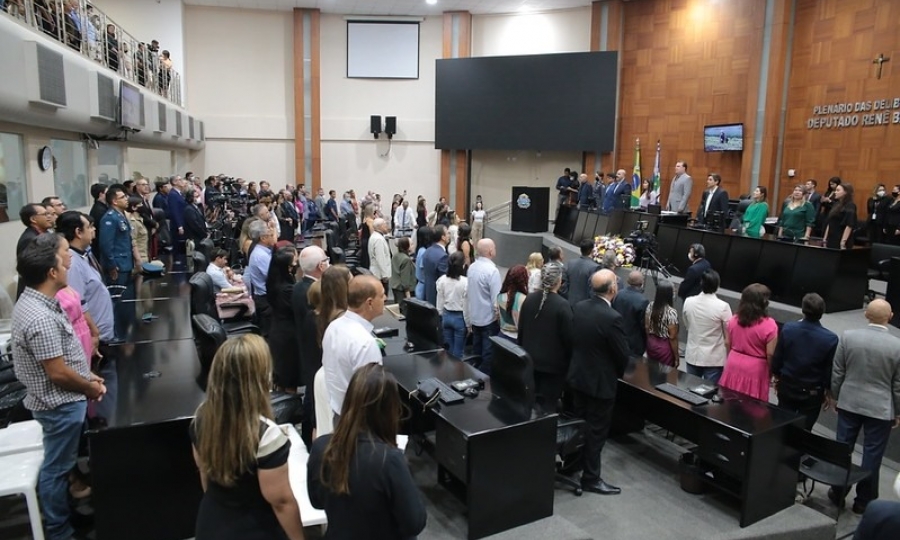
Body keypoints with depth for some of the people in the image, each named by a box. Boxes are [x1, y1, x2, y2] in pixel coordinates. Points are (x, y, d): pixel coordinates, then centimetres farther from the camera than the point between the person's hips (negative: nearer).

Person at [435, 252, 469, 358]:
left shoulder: (442, 280, -5)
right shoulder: (465, 282, -19)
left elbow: (440, 302, 2)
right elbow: (466, 306, -14)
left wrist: (441, 317, 15)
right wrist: (468, 324, -3)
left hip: (446, 316, 5)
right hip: (460, 318, -5)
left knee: (449, 349, 17)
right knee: (457, 351, 6)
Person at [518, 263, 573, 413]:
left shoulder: (529, 299, -2)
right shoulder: (562, 305, -19)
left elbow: (521, 329, 6)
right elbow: (568, 336, -14)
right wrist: (569, 360, 0)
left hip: (530, 359, 6)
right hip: (553, 363, -5)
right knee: (549, 404, 5)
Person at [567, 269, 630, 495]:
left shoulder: (579, 307, -4)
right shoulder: (612, 318, -26)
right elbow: (623, 354, -16)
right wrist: (617, 373, 4)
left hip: (577, 376, 7)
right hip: (600, 382, -7)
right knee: (597, 430, 7)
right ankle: (591, 478, 18)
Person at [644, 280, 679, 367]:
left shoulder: (650, 306, -7)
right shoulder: (671, 312, -23)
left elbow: (646, 327, 3)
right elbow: (672, 337, -18)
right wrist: (676, 357, -7)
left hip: (651, 343, 6)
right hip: (665, 347, -6)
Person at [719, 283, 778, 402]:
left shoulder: (734, 319, -2)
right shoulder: (769, 325, -18)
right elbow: (770, 354, -14)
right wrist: (771, 372, 1)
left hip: (733, 365, 5)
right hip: (754, 370, -4)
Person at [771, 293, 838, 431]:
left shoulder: (787, 329, -14)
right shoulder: (830, 338, -18)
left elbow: (777, 358, -4)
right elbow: (829, 369, -9)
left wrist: (777, 377, 13)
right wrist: (828, 392, 6)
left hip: (787, 387, 2)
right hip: (812, 393, -2)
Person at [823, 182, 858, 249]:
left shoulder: (850, 206, -9)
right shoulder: (836, 204, 15)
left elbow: (849, 225, -17)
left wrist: (843, 242, -22)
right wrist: (825, 239, 13)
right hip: (831, 240, 8)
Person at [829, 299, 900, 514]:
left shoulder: (847, 336, -9)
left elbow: (837, 373, -2)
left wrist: (836, 397, 11)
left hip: (849, 403, 2)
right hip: (880, 409, -1)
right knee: (872, 455, 9)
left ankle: (838, 494, 24)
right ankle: (864, 501, 20)